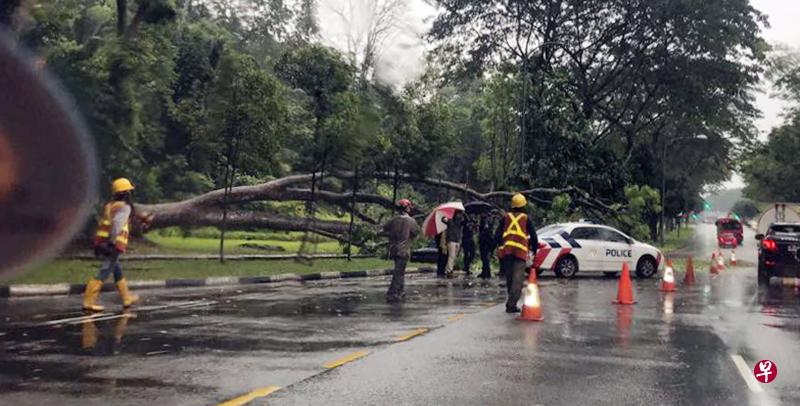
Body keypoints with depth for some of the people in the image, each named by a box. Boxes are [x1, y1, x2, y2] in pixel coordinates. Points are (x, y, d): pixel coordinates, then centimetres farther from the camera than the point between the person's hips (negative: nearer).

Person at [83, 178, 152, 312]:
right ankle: (88, 302, -9)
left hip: (102, 243, 9)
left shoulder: (110, 205, 17)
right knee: (103, 274, -7)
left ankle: (127, 298, 28)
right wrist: (112, 242, -28)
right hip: (114, 246, -9)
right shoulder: (125, 207, -9)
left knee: (118, 271, 18)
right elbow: (117, 223, -23)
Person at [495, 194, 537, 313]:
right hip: (521, 251, -3)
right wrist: (534, 249, 24)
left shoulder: (506, 217, 13)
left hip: (506, 250, 3)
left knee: (509, 278, 14)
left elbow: (497, 236, 11)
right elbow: (533, 236, 7)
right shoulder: (526, 218, 8)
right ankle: (511, 304, -18)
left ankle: (512, 303, 23)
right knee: (517, 279, -7)